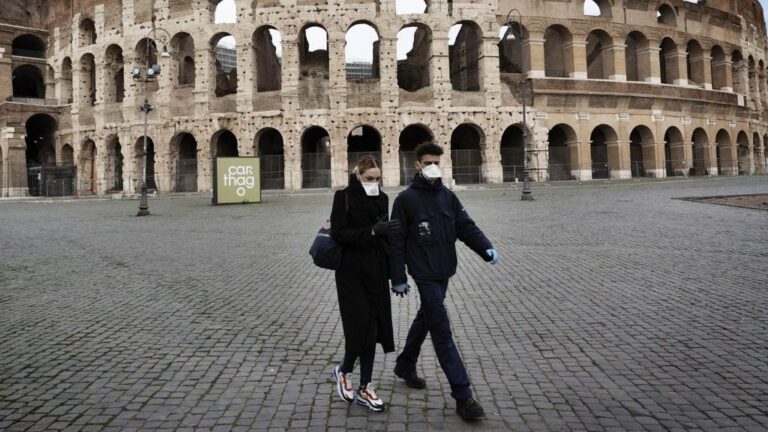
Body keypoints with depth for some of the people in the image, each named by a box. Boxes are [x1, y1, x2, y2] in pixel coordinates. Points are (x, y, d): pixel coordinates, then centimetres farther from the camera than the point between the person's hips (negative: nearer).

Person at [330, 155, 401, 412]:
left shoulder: (381, 199, 8)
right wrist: (371, 231, -26)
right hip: (352, 273, -5)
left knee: (373, 328, 6)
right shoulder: (343, 197, -7)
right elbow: (338, 234, -15)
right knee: (361, 327, -6)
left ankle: (364, 388, 17)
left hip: (376, 272, 5)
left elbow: (384, 235, 13)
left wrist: (392, 270, 11)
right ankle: (343, 371, 23)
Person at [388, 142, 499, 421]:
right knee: (442, 331, -8)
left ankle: (405, 365, 42)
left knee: (426, 319, 21)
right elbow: (396, 241, -7)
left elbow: (465, 226, 5)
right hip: (425, 274, -6)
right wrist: (398, 278, -9)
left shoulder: (448, 196, 9)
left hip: (444, 272, 7)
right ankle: (463, 396, -5)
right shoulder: (406, 199, -8)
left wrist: (486, 248, -13)